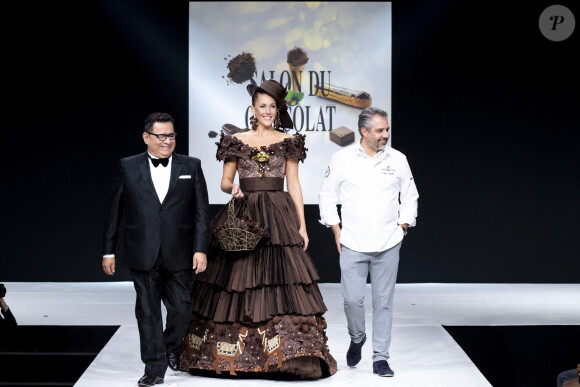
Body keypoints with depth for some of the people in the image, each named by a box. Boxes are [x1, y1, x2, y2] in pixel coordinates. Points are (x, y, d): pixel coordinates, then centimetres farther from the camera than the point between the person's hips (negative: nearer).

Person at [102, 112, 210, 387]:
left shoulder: (191, 166, 6)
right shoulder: (128, 167, 4)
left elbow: (201, 211, 3)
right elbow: (114, 212, 6)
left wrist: (200, 249, -6)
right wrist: (108, 251, 5)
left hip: (179, 255, 1)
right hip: (143, 255, 0)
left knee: (181, 308, 5)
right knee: (148, 311, 3)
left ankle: (172, 347, 35)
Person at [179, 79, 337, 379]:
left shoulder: (287, 141, 8)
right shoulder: (236, 141, 8)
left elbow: (294, 185, 6)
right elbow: (225, 181, 10)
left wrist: (302, 226, 1)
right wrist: (233, 188, -15)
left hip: (279, 217, 0)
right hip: (244, 216, 0)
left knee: (280, 282, -8)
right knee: (239, 281, -1)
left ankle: (289, 354, -5)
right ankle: (236, 354, 8)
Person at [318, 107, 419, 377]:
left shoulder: (398, 160, 5)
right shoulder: (342, 159, 0)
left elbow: (410, 197, 15)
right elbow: (326, 196, 8)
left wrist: (403, 226, 6)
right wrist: (336, 230, 3)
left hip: (388, 245, 1)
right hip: (353, 244, -1)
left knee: (383, 301, 3)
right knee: (352, 299, -4)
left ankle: (380, 357, 13)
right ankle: (356, 339, 26)